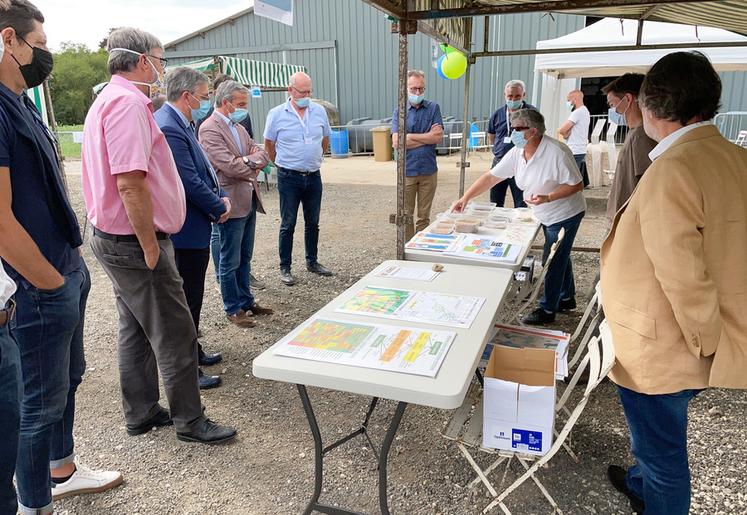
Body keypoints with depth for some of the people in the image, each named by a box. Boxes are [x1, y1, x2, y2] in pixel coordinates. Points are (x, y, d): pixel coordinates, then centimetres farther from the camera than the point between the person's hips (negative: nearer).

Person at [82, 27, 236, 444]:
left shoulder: (108, 101, 15)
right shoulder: (129, 103, -19)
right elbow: (130, 183, -26)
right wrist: (151, 248, -22)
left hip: (114, 239, 11)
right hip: (134, 242, -11)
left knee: (137, 331, 18)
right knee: (175, 335, 0)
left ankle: (142, 414, 31)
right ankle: (189, 421, 14)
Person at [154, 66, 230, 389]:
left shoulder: (181, 124, 11)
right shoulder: (168, 128, -22)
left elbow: (202, 169, 17)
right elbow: (190, 181, -24)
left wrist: (221, 196, 2)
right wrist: (219, 208, -10)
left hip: (194, 228, 10)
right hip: (186, 230, -10)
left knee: (192, 295, 20)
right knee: (186, 299, 1)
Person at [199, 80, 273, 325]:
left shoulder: (239, 127, 15)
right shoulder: (209, 129, -12)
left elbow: (263, 154, 9)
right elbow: (229, 165, -21)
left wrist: (248, 160, -12)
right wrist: (253, 164, -5)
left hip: (249, 201, 9)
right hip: (232, 202, -8)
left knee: (245, 258, 18)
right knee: (230, 262, 4)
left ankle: (246, 301, 30)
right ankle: (233, 309, 16)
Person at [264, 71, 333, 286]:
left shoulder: (319, 111, 4)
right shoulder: (277, 114, -6)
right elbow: (269, 144, 4)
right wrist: (282, 164, 9)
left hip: (314, 176, 4)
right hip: (289, 178, -3)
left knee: (313, 222, 14)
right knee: (288, 225, 4)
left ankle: (312, 262, 29)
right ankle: (285, 268, 14)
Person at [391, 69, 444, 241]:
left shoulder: (433, 108, 4)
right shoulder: (399, 112, 3)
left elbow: (439, 137, -7)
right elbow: (396, 142, -10)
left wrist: (410, 136, -8)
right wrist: (427, 137, -9)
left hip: (429, 170, 1)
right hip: (407, 171, 0)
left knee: (424, 216, 9)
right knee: (406, 216, 5)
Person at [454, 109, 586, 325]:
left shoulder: (556, 153, -28)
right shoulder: (516, 153, -7)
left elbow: (577, 185, -22)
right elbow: (491, 177, -6)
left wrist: (547, 198, -33)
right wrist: (466, 197, -13)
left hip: (565, 214, -8)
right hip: (546, 215, 8)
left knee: (553, 261, -1)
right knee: (559, 256, 21)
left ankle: (547, 309, 13)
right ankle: (567, 298, 40)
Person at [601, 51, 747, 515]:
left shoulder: (671, 171, -26)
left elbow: (684, 278, -28)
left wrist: (707, 343, -14)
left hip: (662, 352, -9)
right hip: (694, 348, 9)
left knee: (663, 450, 12)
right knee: (660, 436, 31)